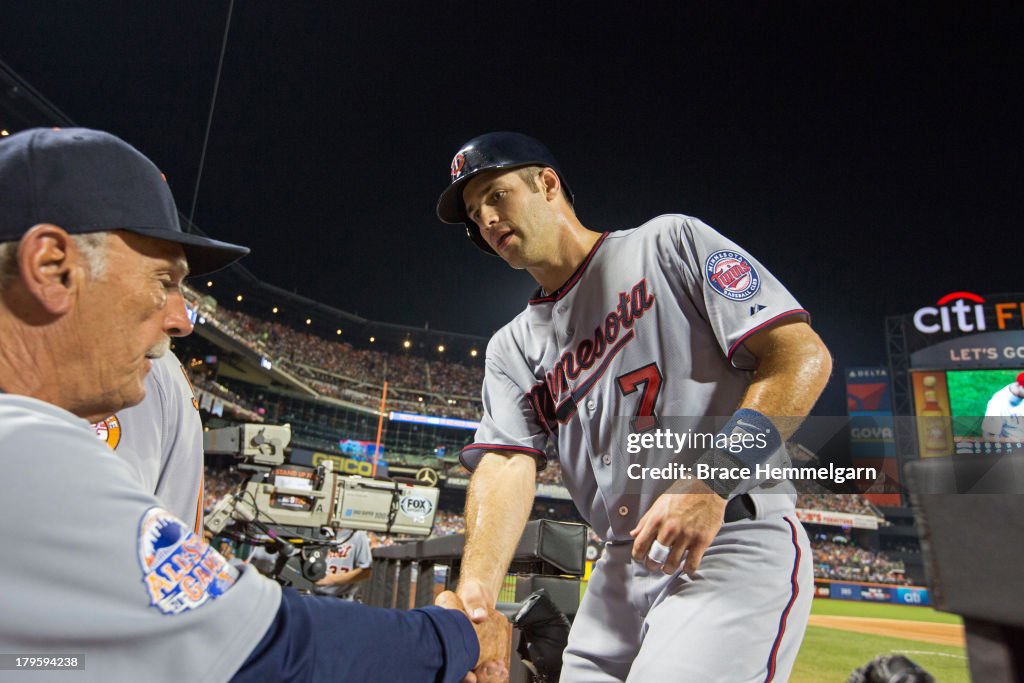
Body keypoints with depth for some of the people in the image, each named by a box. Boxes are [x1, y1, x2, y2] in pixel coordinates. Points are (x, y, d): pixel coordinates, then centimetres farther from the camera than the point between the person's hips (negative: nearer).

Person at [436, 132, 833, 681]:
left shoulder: (668, 243, -1)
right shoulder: (512, 348, 13)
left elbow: (802, 356, -8)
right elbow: (506, 464, -1)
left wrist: (710, 481, -20)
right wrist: (475, 593, -19)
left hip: (737, 542, -5)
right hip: (621, 565, 6)